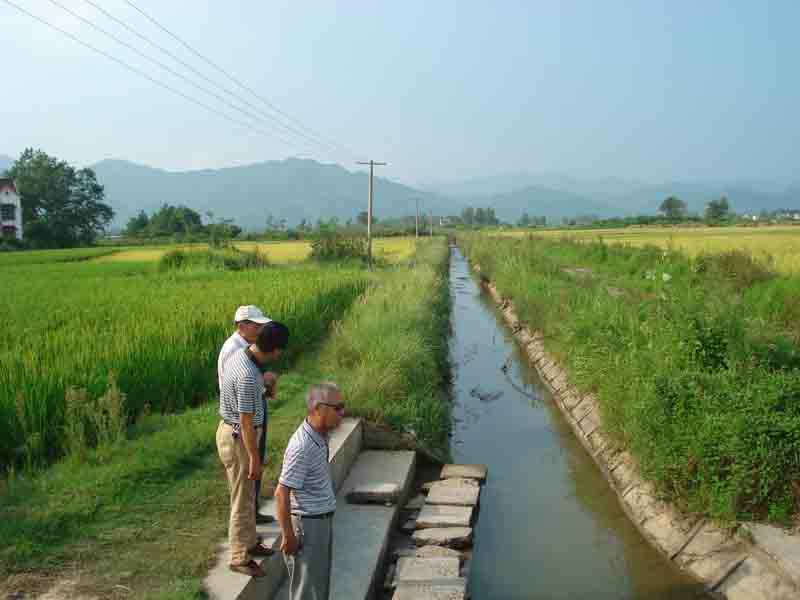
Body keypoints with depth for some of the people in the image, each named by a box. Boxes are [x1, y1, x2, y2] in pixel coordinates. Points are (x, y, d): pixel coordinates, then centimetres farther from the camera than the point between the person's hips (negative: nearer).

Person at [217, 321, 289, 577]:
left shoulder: (238, 355, -2)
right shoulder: (248, 376, -31)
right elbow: (246, 421, -27)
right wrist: (254, 459, -19)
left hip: (231, 430, 10)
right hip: (238, 439, -10)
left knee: (247, 494, 22)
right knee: (242, 500, 5)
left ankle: (249, 542, 38)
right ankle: (240, 558, 19)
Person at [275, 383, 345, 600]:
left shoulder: (320, 436, 2)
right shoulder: (302, 446, -26)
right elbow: (281, 494, -24)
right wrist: (288, 536, -19)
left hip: (323, 519, 9)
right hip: (307, 524, -9)